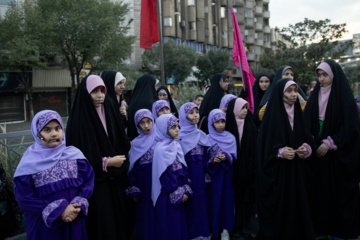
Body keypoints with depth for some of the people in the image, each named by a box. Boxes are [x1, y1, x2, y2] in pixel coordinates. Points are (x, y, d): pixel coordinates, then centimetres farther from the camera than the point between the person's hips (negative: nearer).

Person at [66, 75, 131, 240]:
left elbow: (121, 144, 13)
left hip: (115, 181, 6)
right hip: (94, 184, -6)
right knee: (101, 227, 4)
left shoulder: (108, 113, 5)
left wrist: (120, 161, -1)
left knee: (118, 217, 15)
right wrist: (107, 162, -16)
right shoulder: (78, 120, -15)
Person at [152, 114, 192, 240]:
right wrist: (178, 194, -12)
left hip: (180, 191, 7)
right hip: (168, 195, -7)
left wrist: (186, 190, 3)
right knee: (170, 224, 3)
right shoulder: (160, 149, -17)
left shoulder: (176, 145, 6)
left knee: (180, 221, 15)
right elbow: (165, 175, -17)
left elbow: (183, 168, 9)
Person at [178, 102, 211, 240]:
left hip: (199, 173, 5)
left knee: (200, 200, 8)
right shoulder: (179, 135, -6)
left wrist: (206, 175, 6)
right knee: (189, 202, 0)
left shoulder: (200, 135, 10)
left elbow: (206, 156, 12)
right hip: (186, 172, -4)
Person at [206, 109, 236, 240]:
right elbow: (205, 159, -3)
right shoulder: (207, 139, -2)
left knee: (227, 199, 4)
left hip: (227, 174, 1)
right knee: (213, 200, 3)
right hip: (213, 175, -1)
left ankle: (225, 229, 16)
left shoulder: (231, 138, 2)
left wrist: (226, 157, -21)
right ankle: (213, 228, 17)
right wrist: (213, 160, -22)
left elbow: (234, 156, -1)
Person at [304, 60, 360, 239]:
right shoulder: (316, 95, 8)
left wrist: (330, 143, -15)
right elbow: (308, 121, 6)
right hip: (318, 150, 4)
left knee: (338, 189, 2)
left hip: (338, 153, -4)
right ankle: (321, 225, 17)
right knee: (320, 188, 6)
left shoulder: (344, 97, -6)